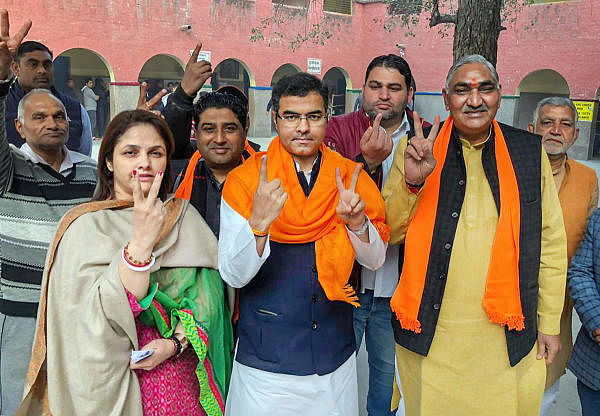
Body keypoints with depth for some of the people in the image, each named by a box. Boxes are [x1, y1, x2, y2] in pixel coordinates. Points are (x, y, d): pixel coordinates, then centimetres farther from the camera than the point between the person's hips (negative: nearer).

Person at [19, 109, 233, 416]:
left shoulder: (183, 215, 2)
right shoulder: (85, 225, -10)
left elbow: (206, 290, -4)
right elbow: (109, 315, -20)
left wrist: (175, 342, -18)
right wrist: (141, 241, -30)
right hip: (114, 379, -3)